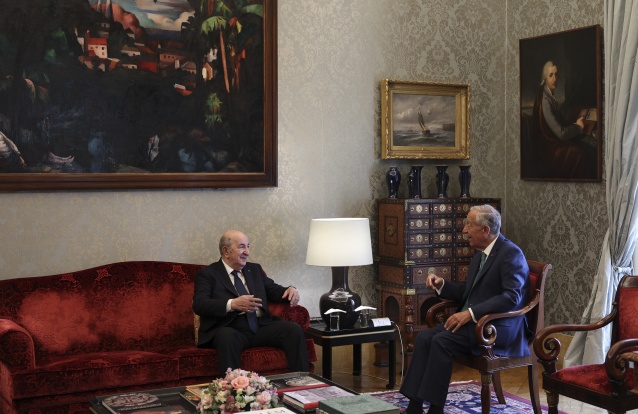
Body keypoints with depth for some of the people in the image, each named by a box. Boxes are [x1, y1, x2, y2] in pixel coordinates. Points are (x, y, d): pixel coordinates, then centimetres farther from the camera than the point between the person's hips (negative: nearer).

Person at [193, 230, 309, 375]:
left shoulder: (255, 269, 22)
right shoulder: (207, 274, 4)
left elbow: (273, 290, 25)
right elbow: (199, 304, -10)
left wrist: (291, 290, -1)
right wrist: (232, 304, -27)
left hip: (261, 327, 5)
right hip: (229, 330, -5)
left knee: (294, 329, -18)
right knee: (227, 337, -39)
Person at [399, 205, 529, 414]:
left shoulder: (511, 253, -13)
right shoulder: (480, 252, 14)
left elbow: (511, 297, -24)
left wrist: (471, 313, -27)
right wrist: (442, 285, 5)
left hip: (497, 326, -9)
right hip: (473, 321, 9)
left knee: (441, 341, -26)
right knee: (424, 337, -10)